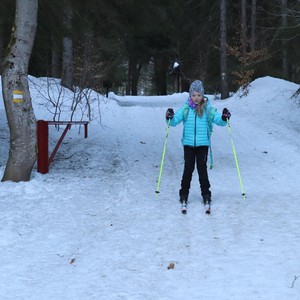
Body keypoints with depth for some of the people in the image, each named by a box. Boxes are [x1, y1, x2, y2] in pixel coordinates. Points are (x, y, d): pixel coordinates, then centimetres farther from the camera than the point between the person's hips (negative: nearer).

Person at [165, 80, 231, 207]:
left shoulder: (208, 109, -1)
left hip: (203, 144, -1)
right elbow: (175, 121, -2)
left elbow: (218, 119, -5)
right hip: (188, 143, 1)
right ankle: (184, 194, 14)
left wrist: (224, 118, -26)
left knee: (202, 169, 2)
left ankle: (206, 194, 13)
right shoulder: (185, 108, 1)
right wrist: (170, 118, -23)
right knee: (188, 169, 4)